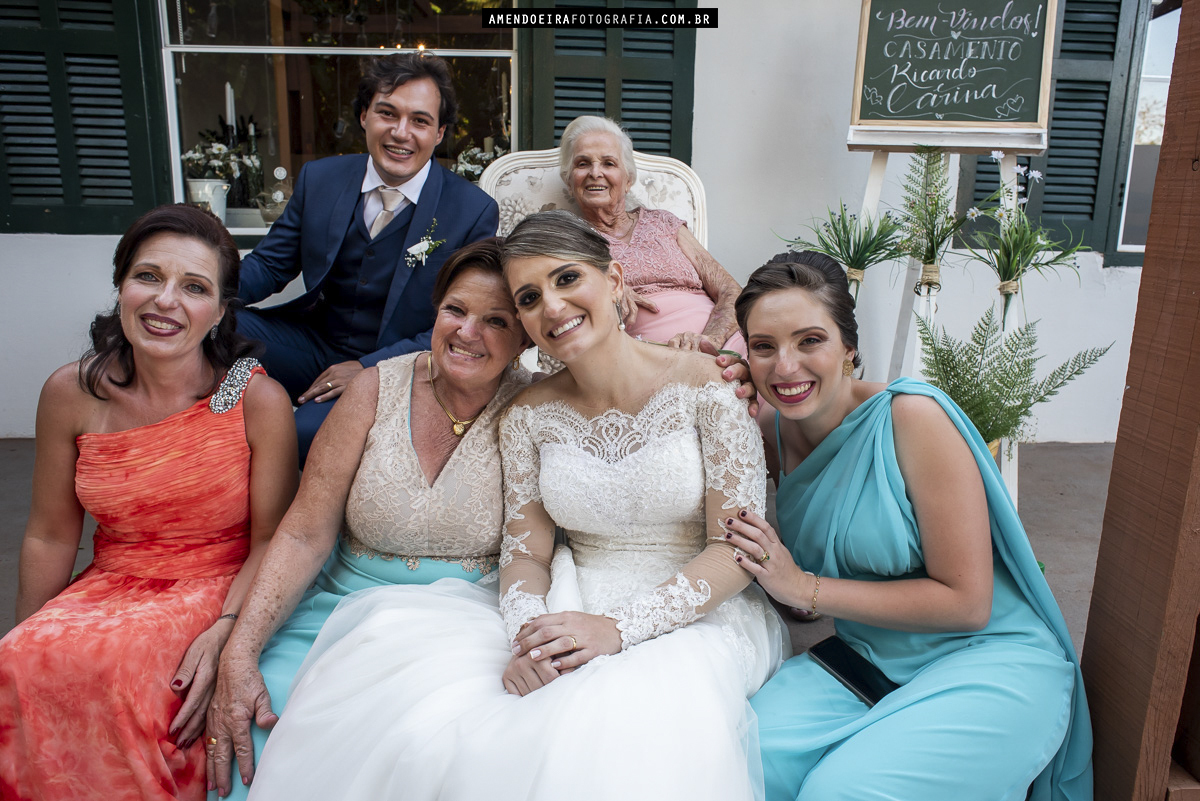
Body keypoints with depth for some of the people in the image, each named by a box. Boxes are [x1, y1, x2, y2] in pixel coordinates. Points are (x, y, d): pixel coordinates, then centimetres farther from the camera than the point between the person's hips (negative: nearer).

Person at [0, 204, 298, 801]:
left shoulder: (259, 401, -13)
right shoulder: (71, 394, -3)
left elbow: (271, 539, -8)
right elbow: (50, 536, 7)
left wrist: (224, 634, -21)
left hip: (220, 592, -3)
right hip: (108, 588, 4)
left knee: (124, 662, -30)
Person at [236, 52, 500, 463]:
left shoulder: (475, 211, -10)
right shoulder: (319, 179, 3)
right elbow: (270, 264, 9)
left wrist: (369, 367, -19)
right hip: (312, 342, 5)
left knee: (303, 432, -32)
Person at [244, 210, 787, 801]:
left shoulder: (702, 384, -8)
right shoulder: (529, 415, 4)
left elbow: (737, 550, -9)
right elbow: (524, 551, 5)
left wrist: (618, 627, -20)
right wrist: (528, 631, -18)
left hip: (698, 616, -2)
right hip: (572, 608, 3)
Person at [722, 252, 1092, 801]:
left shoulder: (913, 416, -20)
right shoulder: (773, 427, -3)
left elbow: (967, 601, -18)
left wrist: (805, 588, -19)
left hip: (989, 660, -4)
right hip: (869, 662, 4)